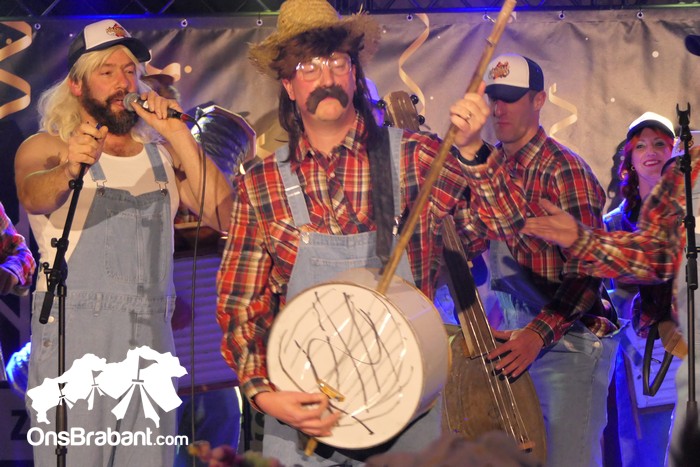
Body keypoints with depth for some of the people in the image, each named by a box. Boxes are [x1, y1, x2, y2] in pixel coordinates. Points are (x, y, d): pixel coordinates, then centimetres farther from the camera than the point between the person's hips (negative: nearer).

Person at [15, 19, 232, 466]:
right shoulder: (47, 147, 4)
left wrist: (179, 136, -6)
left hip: (151, 335, 3)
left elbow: (226, 216, 1)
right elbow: (33, 196, -20)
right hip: (73, 334, -3)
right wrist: (68, 171, -42)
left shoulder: (161, 152, 15)